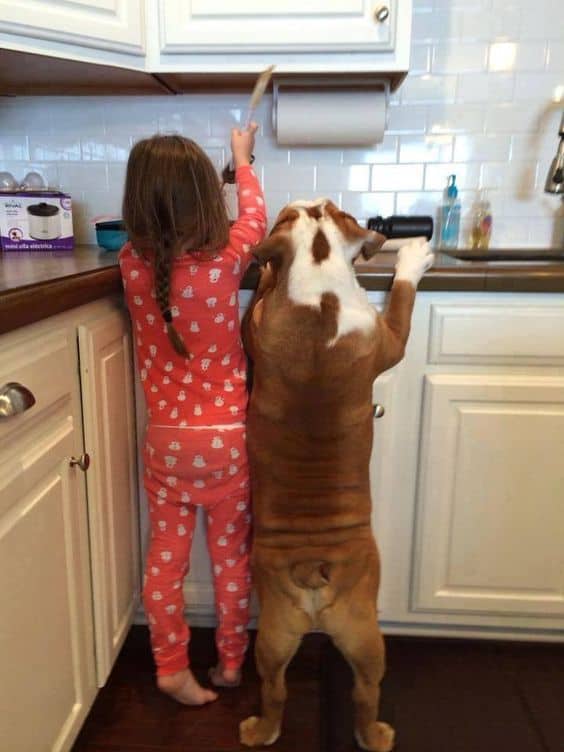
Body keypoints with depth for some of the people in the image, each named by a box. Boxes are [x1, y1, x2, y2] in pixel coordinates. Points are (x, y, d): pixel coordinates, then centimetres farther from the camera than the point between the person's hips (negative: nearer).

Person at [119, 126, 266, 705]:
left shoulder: (131, 263, -8)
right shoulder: (225, 259, -15)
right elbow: (254, 217, 7)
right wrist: (242, 159, 26)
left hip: (166, 436, 2)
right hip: (228, 435, -1)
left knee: (165, 557, 17)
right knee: (231, 557, 16)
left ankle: (171, 667, 28)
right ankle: (230, 663, 33)